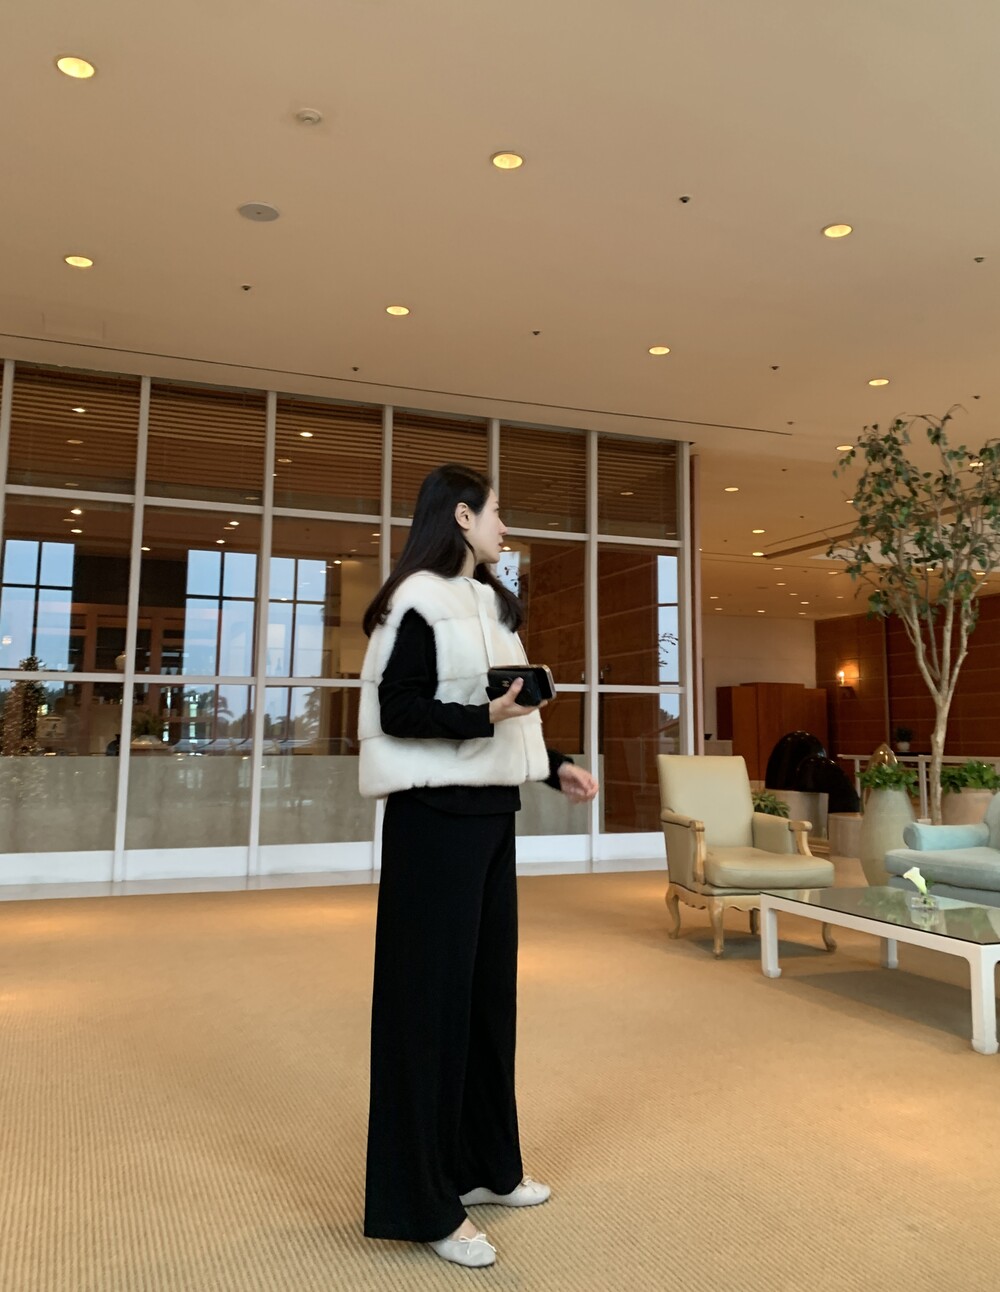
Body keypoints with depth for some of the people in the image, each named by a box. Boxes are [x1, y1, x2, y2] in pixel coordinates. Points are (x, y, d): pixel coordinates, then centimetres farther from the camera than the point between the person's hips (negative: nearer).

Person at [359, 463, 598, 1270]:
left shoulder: (488, 602, 15)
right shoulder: (418, 601, -11)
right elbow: (397, 711, -16)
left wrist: (554, 768, 15)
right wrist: (483, 717, -29)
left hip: (490, 809, 9)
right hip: (437, 813, -9)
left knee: (489, 985, 14)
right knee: (431, 991, -1)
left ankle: (481, 1164, 30)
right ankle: (422, 1201, 12)